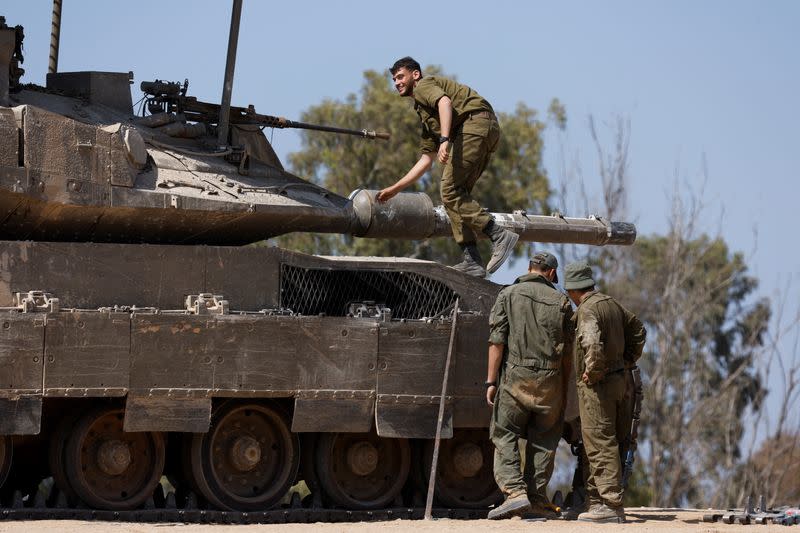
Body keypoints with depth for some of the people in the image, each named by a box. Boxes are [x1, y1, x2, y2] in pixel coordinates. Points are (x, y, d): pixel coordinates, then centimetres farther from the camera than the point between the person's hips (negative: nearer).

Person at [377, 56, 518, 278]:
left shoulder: (424, 85, 10)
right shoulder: (425, 117, 36)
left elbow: (445, 102, -13)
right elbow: (426, 160, 35)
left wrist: (444, 140, -27)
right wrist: (394, 189, 36)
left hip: (475, 121, -9)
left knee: (450, 190, -14)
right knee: (457, 193, 8)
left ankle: (498, 235, -21)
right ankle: (472, 260, -1)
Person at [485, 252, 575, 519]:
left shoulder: (508, 295, 2)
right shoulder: (560, 302, 6)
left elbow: (497, 341, -5)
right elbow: (567, 352, 6)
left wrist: (491, 381, -4)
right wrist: (565, 388, 13)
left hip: (514, 377, -2)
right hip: (550, 381, 2)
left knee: (505, 436, 2)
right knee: (544, 441, 10)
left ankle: (515, 492, -13)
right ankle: (537, 498, 8)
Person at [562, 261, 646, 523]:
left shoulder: (587, 310, -16)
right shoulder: (612, 304, 12)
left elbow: (593, 344, -33)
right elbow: (638, 330, 25)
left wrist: (592, 371, -18)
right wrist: (627, 362, 21)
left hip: (597, 384, -9)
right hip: (620, 381, 9)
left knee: (600, 446, -7)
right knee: (607, 444, 13)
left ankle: (612, 506, -10)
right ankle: (597, 500, 18)